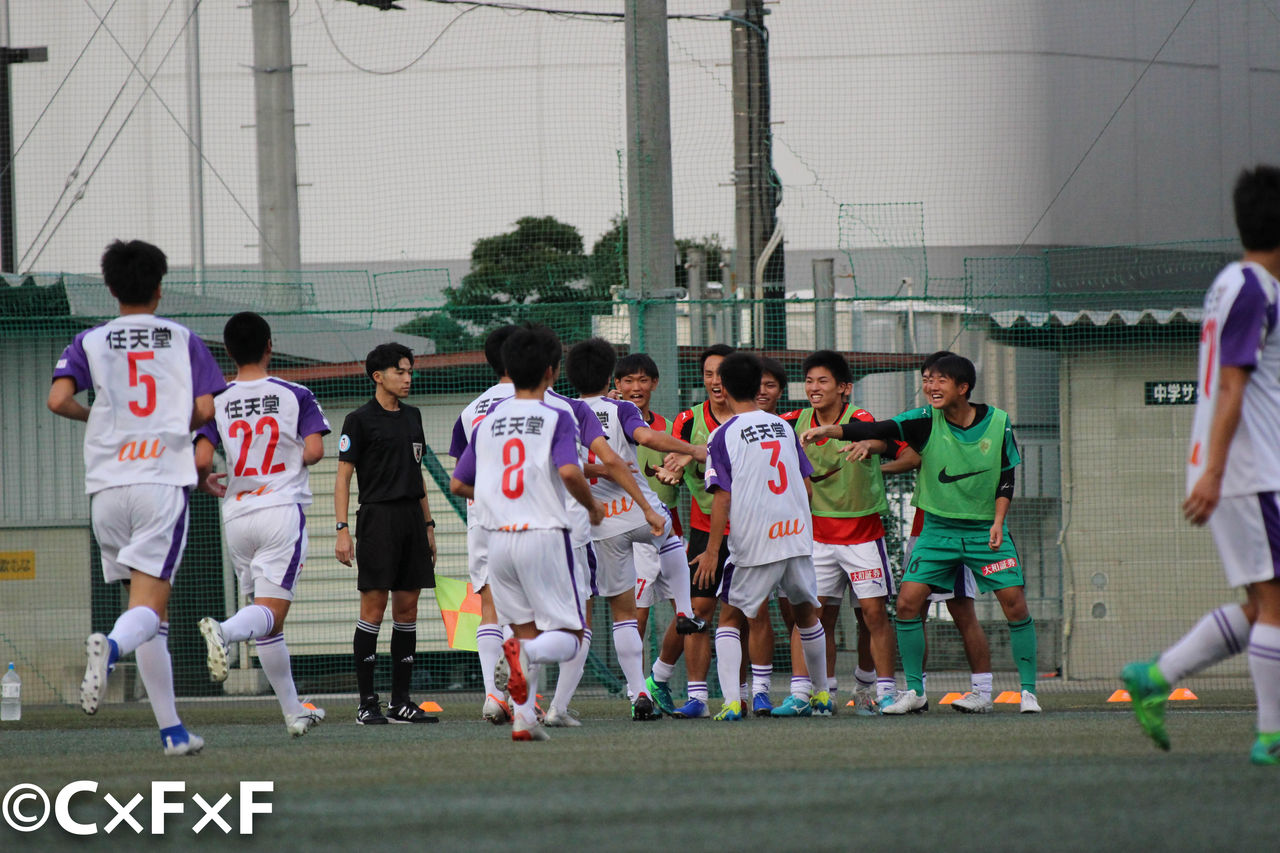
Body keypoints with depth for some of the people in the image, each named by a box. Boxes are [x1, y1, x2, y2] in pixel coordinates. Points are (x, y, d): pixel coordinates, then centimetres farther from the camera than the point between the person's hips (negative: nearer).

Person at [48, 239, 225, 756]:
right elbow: (207, 409, 0)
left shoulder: (91, 342, 8)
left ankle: (171, 729, 9)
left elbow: (58, 400, -6)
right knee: (148, 605, -10)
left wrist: (90, 416, 15)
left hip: (108, 483, 2)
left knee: (150, 609, 10)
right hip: (164, 480, -2)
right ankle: (110, 647, -45)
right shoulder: (183, 341, 7)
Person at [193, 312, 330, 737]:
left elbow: (201, 460, -7)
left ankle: (294, 712, 16)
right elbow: (314, 450, -10)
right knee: (269, 613, -10)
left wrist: (207, 482, 16)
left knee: (267, 621, 13)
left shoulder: (216, 402, 3)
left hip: (237, 513, 3)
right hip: (283, 509, -3)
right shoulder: (295, 396, 0)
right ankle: (224, 631, -44)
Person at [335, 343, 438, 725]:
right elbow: (343, 477, -5)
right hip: (378, 518, -7)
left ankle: (401, 701, 9)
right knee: (373, 608, -8)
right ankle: (367, 703, -6)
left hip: (412, 519, 7)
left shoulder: (412, 416, 16)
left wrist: (428, 524, 18)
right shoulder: (360, 420, -3)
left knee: (407, 609, 5)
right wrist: (343, 530, -13)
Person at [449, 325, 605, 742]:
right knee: (566, 637, 0)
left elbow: (458, 484, 12)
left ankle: (524, 718, 2)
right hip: (544, 534, -5)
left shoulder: (488, 422, 10)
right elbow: (569, 472, -19)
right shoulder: (556, 418, -4)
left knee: (526, 629, 15)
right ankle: (524, 655, -32)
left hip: (499, 536, 5)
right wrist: (592, 506, 0)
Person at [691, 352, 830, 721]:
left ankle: (731, 700, -9)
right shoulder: (783, 427, 9)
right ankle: (820, 693, 34)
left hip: (754, 544, -4)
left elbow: (722, 498, -12)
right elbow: (807, 485, 12)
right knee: (806, 612, 22)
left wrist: (711, 551, -9)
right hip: (797, 535, 4)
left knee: (730, 617, 7)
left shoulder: (724, 436, -7)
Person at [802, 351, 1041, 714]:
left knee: (1015, 603, -7)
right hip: (937, 529, 0)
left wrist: (998, 520, -9)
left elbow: (1007, 477, 3)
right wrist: (828, 430, -35)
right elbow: (876, 431, -21)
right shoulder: (924, 422, -10)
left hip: (985, 530, 0)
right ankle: (915, 691, 4)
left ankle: (1028, 690, 7)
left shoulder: (998, 423, -6)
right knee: (908, 602, -9)